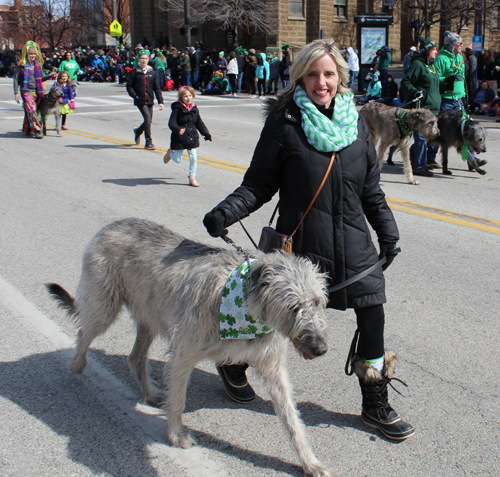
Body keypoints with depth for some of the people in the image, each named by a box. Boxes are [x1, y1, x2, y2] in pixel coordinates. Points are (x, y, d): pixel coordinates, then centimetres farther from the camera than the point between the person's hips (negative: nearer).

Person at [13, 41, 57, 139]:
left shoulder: (38, 64, 12)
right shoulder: (22, 65, -1)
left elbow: (41, 78, 18)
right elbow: (16, 78, 1)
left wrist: (49, 75, -1)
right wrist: (16, 92, -4)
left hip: (37, 91, 4)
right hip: (26, 91, -4)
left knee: (29, 111, 9)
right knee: (31, 110, -15)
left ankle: (27, 129, 23)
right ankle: (37, 130, -17)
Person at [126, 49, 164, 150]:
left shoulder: (152, 72, 8)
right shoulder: (135, 72, 0)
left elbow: (157, 88, 7)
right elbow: (129, 86, 1)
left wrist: (160, 101, 0)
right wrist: (135, 96, -13)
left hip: (149, 100, 4)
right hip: (140, 100, -4)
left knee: (149, 121, 11)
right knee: (148, 119, -14)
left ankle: (138, 131, 43)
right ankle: (149, 142, -5)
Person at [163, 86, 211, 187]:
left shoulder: (194, 109, 5)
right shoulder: (177, 109, -13)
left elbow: (199, 123, 15)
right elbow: (171, 123, -18)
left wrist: (206, 133, 8)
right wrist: (178, 130, -37)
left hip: (192, 137, 4)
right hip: (179, 138, -4)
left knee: (193, 158, -1)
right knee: (178, 160, 6)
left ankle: (192, 177, 14)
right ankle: (170, 153, 41)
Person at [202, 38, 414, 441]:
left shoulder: (355, 122, 5)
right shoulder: (284, 122, -8)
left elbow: (371, 188, 13)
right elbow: (259, 184, -7)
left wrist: (388, 232, 13)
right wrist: (226, 212, -22)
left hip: (354, 244, 4)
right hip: (301, 242, -4)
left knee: (372, 317, 5)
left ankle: (376, 405, 26)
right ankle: (232, 363, 39)